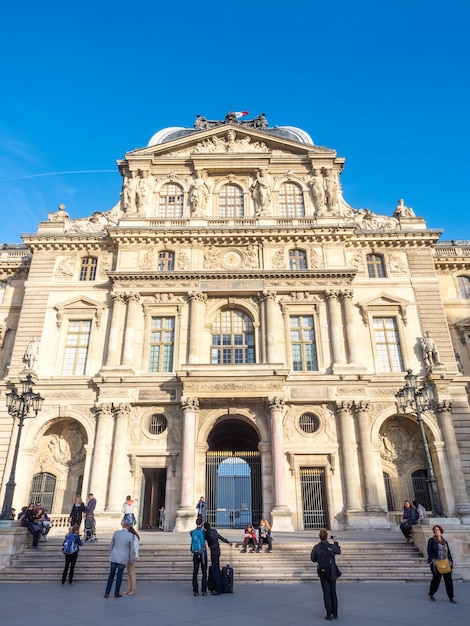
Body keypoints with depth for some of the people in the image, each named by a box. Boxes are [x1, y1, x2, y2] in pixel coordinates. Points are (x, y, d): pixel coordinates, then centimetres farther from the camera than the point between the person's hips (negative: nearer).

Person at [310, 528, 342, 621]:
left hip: (323, 573, -1)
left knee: (326, 593, 8)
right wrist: (335, 542, 24)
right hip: (332, 572, 1)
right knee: (333, 592, 16)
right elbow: (338, 551, 11)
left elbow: (313, 559, -3)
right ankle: (335, 614, 24)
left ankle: (329, 615, 10)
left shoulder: (316, 548, -14)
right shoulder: (332, 546, -12)